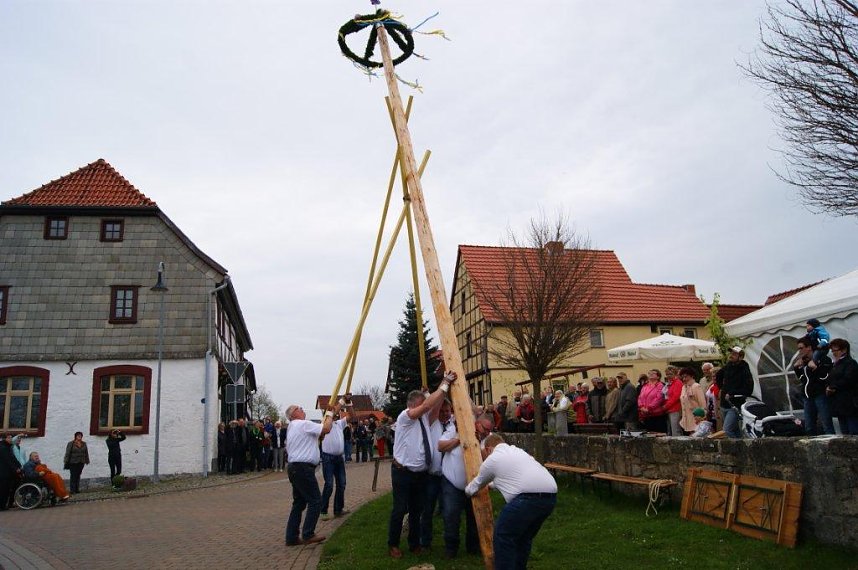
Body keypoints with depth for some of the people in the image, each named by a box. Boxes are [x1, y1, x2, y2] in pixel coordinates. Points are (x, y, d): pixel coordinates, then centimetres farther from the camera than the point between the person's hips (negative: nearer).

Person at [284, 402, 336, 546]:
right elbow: (326, 429, -17)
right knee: (315, 501, -5)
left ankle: (292, 537, 12)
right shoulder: (304, 424, -11)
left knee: (299, 502, 12)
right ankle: (308, 534, -3)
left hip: (295, 467, 10)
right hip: (303, 468, -10)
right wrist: (330, 413, -2)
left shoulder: (292, 428, 21)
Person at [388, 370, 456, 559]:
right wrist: (445, 384, -24)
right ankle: (392, 545, 17)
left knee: (417, 509, 14)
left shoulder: (424, 417, 6)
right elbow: (428, 405, -26)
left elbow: (435, 404, -9)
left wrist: (446, 383, -21)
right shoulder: (404, 416, -13)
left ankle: (414, 543, 27)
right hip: (403, 472, -6)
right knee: (400, 510, 1)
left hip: (421, 473, 6)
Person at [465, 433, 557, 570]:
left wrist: (468, 491, 54)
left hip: (529, 497, -8)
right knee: (525, 536, 24)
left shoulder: (491, 460, 13)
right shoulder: (517, 450, 32)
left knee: (503, 536, 5)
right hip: (551, 496, 8)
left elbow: (477, 484, 32)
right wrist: (491, 485, 67)